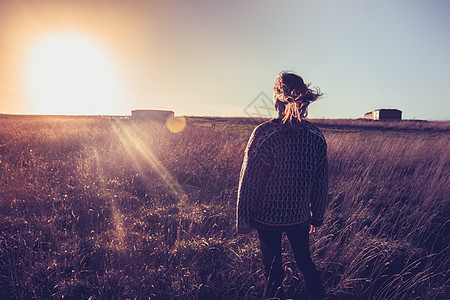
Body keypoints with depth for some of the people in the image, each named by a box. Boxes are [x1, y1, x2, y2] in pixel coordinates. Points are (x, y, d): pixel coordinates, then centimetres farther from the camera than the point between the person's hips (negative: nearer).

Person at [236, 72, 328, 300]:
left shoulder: (264, 133, -21)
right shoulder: (316, 135, -7)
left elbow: (249, 181, -16)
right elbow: (321, 181, 2)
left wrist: (243, 220, -4)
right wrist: (317, 215, 16)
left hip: (268, 216, -4)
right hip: (300, 215, 4)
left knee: (273, 268, 15)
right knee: (304, 260, 26)